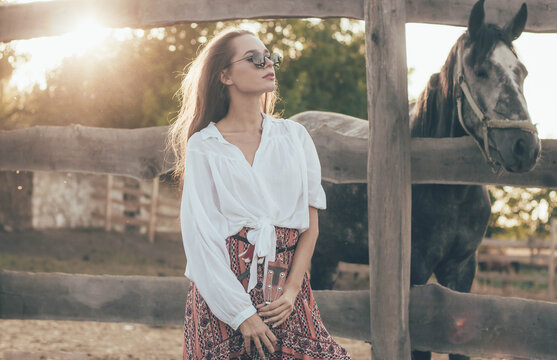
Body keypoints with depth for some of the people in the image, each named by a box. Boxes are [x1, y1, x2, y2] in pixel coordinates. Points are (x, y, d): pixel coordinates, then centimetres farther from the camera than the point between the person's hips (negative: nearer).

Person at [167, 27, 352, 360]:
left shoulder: (294, 136, 11)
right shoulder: (202, 146, 3)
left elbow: (311, 223, 7)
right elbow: (200, 234, -4)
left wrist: (292, 290, -7)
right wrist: (241, 313, -12)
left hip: (286, 286, 2)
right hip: (222, 291, -2)